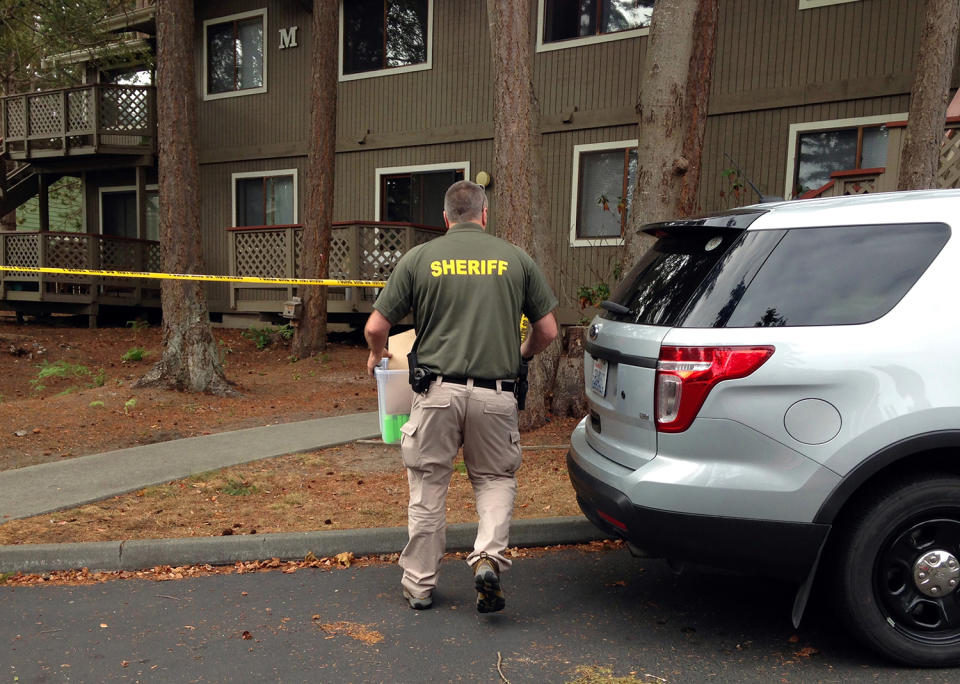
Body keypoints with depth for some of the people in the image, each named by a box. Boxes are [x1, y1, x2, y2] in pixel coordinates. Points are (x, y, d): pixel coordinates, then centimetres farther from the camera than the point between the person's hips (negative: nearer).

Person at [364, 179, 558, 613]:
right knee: (496, 478, 20)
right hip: (496, 394, 1)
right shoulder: (516, 258, 5)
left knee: (428, 487, 14)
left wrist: (376, 355, 24)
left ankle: (420, 584, 24)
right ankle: (488, 557, 0)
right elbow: (547, 330, 9)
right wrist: (524, 353, 30)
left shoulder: (419, 258, 3)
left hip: (438, 391, 0)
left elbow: (375, 327, 2)